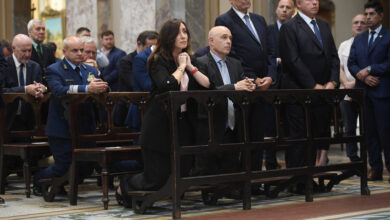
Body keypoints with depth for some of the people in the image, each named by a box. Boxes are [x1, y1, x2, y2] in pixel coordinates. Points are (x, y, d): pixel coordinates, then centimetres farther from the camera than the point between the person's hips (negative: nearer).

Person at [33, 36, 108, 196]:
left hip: (86, 128, 6)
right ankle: (38, 180, 26)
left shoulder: (90, 70, 15)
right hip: (62, 128, -6)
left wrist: (101, 88, -23)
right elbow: (59, 91, -24)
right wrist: (87, 89, -36)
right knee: (62, 167, -5)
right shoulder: (54, 70, -5)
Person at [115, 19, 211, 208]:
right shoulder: (158, 60, -9)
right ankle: (123, 188, 25)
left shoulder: (186, 58, 13)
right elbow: (168, 85, -26)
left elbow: (207, 84, 5)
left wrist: (190, 67, -5)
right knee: (156, 179, -3)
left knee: (181, 174, 4)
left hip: (182, 123, 7)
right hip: (160, 125, -7)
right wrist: (181, 67, -12)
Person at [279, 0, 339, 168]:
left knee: (323, 137, 6)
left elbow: (334, 57, 15)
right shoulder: (289, 27, -5)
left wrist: (332, 82, -1)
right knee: (299, 139, -4)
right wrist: (313, 86, -14)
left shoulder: (324, 26, 17)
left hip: (324, 91, 7)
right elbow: (293, 61, -13)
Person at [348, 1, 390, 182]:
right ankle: (375, 169, 11)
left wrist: (369, 69, -12)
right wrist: (364, 76, -7)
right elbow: (351, 63, 10)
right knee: (370, 132, 6)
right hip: (363, 92, 5)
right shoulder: (359, 40, 18)